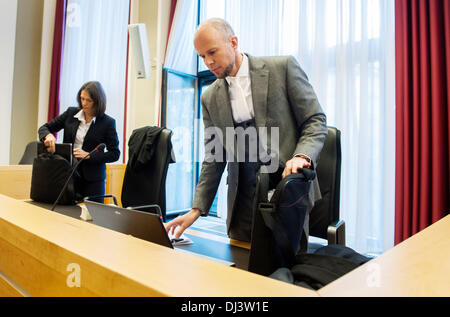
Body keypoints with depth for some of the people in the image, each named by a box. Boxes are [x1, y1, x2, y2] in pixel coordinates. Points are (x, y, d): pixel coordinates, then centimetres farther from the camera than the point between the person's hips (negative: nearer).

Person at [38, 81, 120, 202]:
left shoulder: (108, 122, -7)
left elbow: (115, 154, -6)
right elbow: (45, 127, 11)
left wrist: (88, 155, -16)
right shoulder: (71, 113, 4)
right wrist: (48, 135, -13)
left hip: (93, 178, -3)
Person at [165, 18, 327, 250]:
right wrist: (197, 209, 3)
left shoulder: (283, 68, -1)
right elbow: (214, 159, 10)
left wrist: (302, 156, -20)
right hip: (243, 205, 3)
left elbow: (315, 120, 0)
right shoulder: (210, 98, 9)